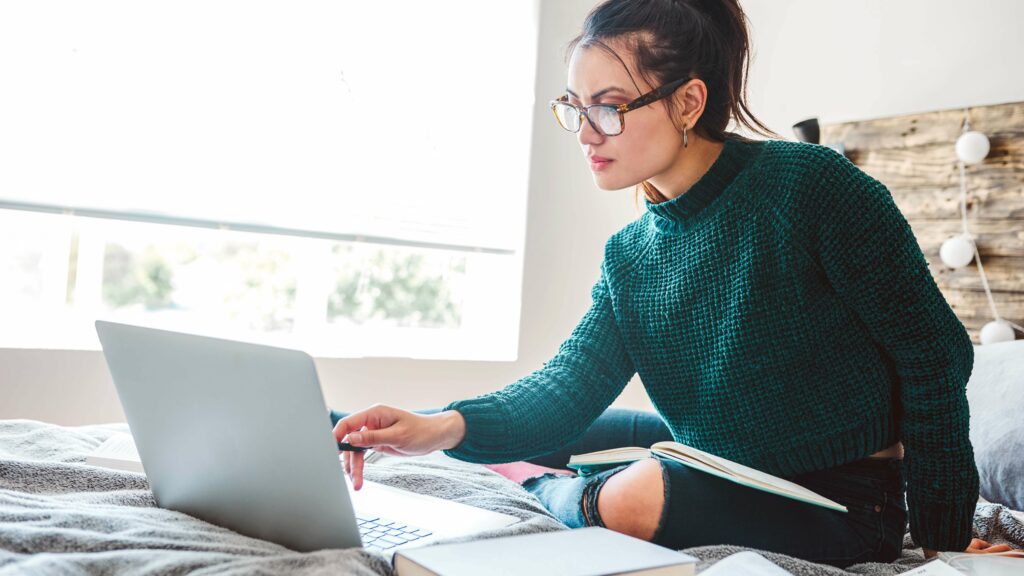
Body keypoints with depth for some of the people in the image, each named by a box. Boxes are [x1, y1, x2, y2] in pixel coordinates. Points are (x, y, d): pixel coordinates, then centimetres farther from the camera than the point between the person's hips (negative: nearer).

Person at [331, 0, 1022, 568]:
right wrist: (446, 426, -31)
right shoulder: (629, 255, 0)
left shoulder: (809, 183, -19)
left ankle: (548, 493, 1)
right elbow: (568, 386, -12)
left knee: (633, 497, -27)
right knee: (533, 433, 1)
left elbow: (934, 353, -14)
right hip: (719, 464, 6)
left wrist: (943, 536, -12)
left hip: (843, 501, -6)